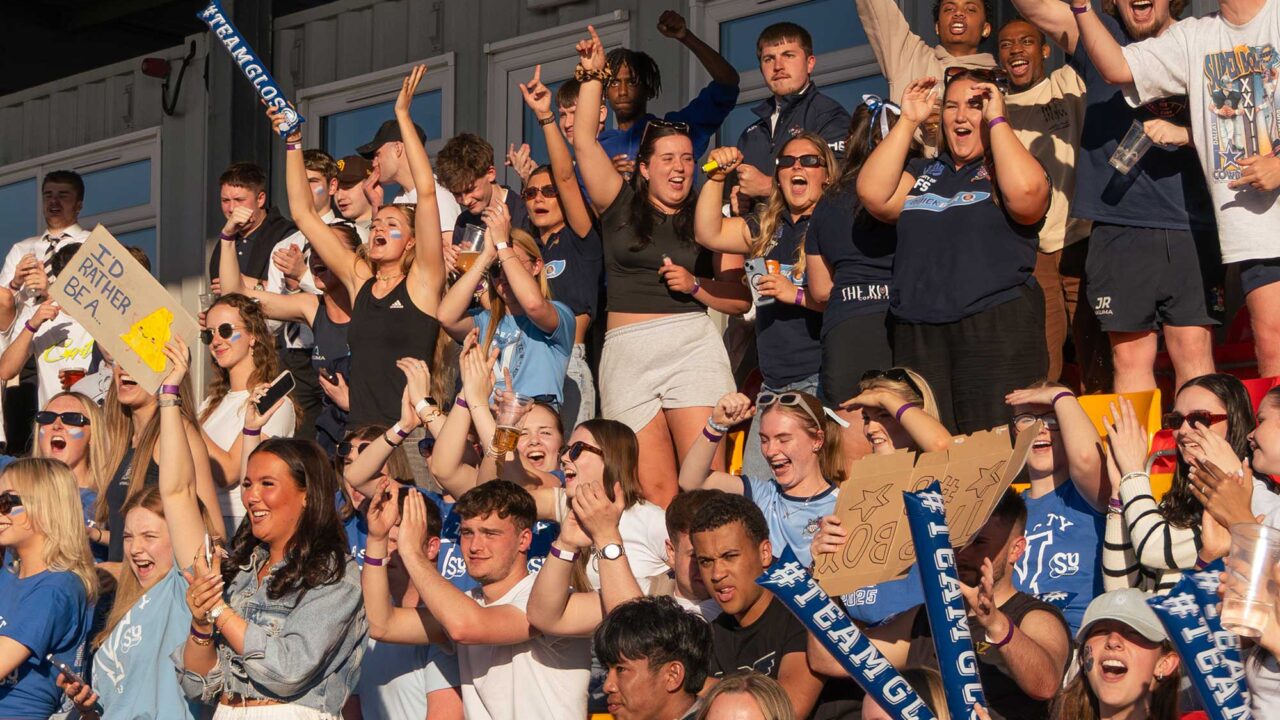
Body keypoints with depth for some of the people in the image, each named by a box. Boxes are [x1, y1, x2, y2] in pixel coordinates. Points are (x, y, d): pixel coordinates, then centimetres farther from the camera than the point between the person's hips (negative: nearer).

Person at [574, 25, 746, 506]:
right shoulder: (620, 205, 12)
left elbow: (741, 299, 11)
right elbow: (584, 142, 3)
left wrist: (695, 284, -4)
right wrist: (593, 76, 1)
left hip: (693, 345, 0)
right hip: (627, 353, 0)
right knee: (654, 489, -7)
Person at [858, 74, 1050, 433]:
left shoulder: (1003, 172, 8)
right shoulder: (922, 173, 22)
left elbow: (1024, 192, -16)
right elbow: (873, 193, 5)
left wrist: (996, 120, -5)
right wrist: (907, 121, 7)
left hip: (997, 330, -4)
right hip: (916, 333, 4)